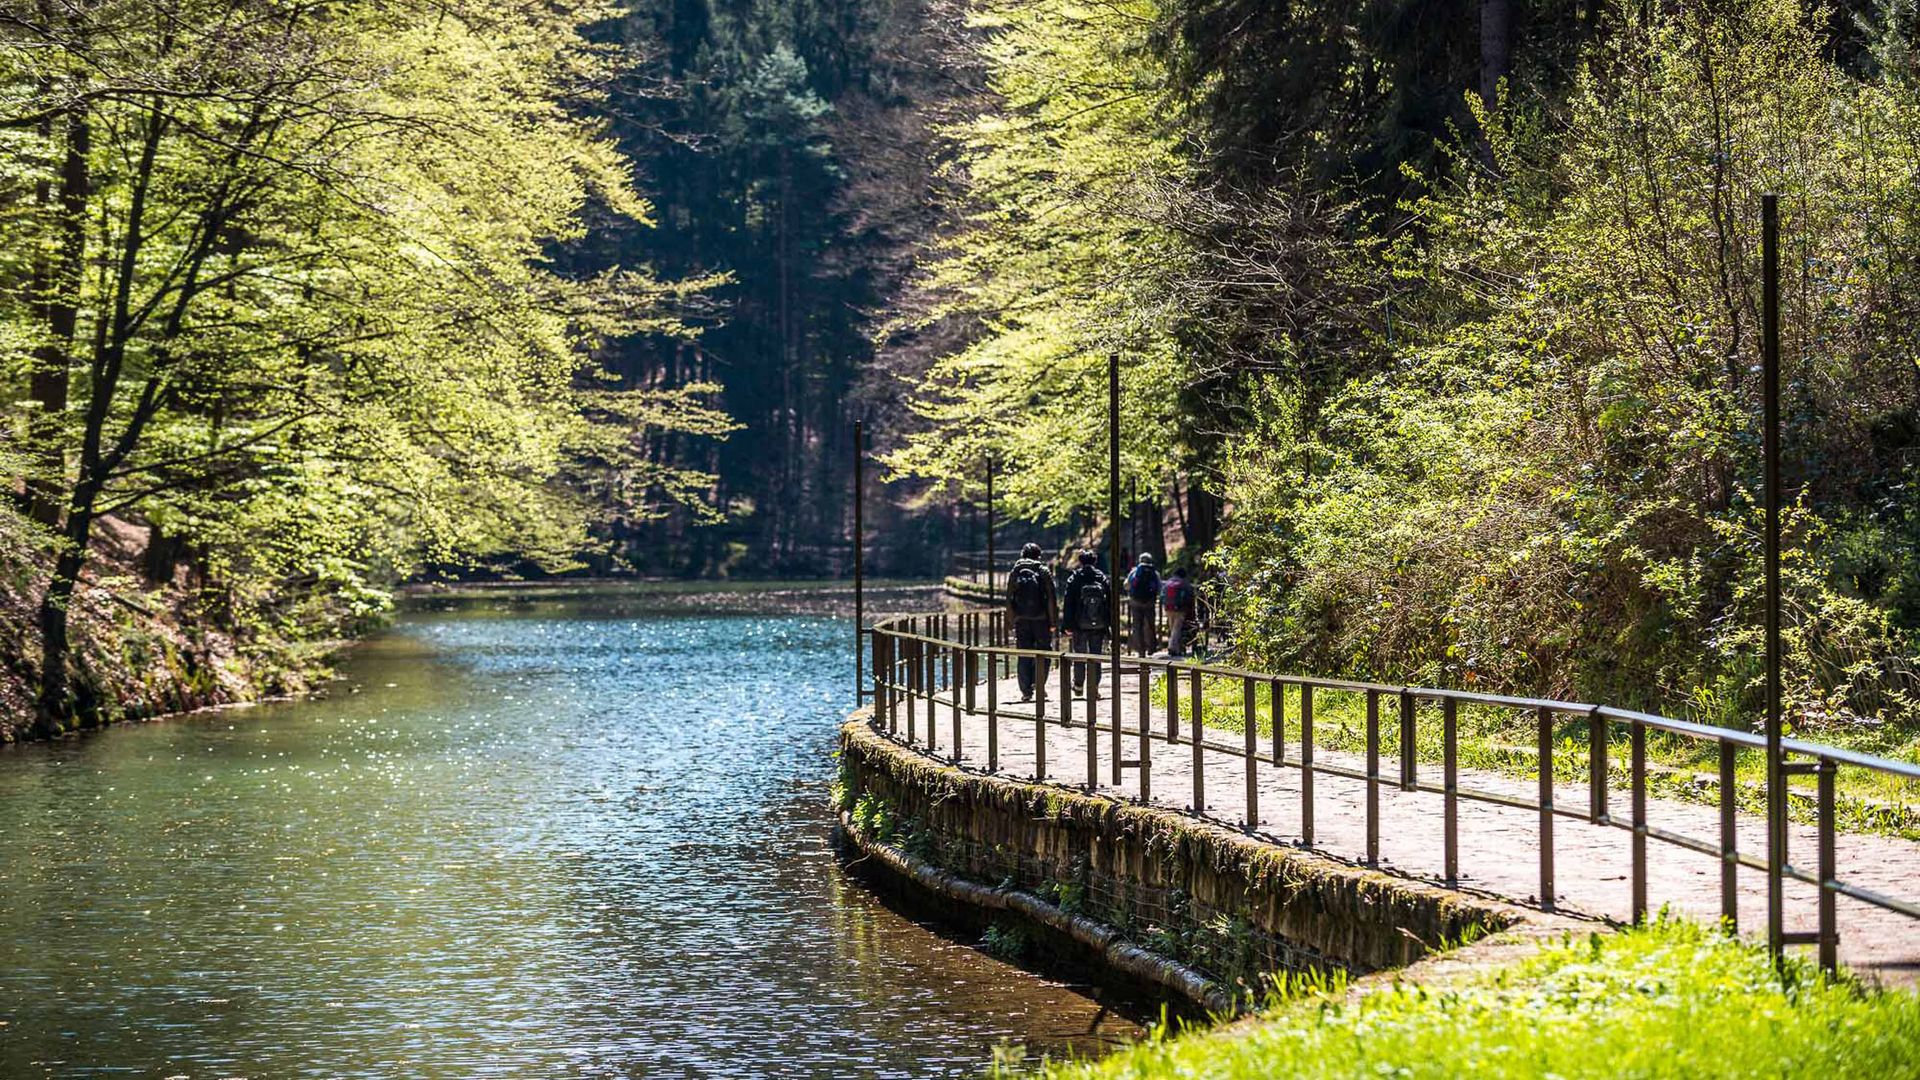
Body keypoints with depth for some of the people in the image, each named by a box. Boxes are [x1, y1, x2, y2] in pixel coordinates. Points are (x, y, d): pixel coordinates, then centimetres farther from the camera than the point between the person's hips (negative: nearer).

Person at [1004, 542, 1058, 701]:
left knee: (1024, 657, 5)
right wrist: (1053, 621, -3)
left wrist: (1012, 621, 10)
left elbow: (1009, 600, 6)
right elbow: (1051, 599, -6)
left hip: (1021, 621, 2)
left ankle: (1026, 691, 1)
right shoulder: (1044, 572, -2)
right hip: (1041, 620, -2)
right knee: (1043, 655, 8)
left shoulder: (1014, 573, 5)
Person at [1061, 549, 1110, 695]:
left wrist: (1068, 625, -2)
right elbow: (1111, 604, 6)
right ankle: (1094, 686, 1)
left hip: (1080, 624, -1)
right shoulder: (1103, 579, 4)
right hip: (1099, 626, 1)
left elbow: (1068, 604, -4)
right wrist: (1111, 624, 10)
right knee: (1096, 656, 5)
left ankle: (1078, 684, 16)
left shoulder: (1074, 580, -3)